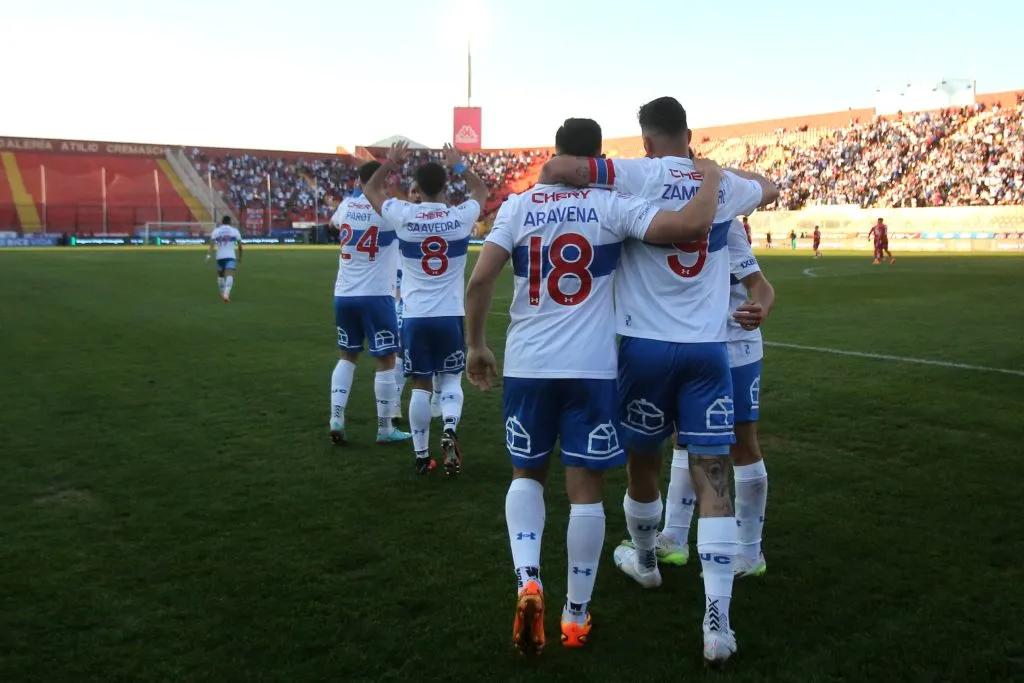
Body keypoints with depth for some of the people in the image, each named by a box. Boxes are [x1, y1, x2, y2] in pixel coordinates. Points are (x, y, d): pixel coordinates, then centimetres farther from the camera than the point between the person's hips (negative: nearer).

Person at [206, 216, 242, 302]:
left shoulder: (216, 231, 8)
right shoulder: (235, 231, 6)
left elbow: (212, 244, -6)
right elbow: (240, 246, 9)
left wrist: (209, 255, -12)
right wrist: (240, 257, 23)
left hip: (219, 256, 3)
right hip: (230, 256, -3)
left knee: (220, 276, 24)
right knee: (229, 276, -14)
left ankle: (223, 294, 35)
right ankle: (226, 295, -33)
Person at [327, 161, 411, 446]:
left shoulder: (346, 205, 7)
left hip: (343, 295, 5)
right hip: (375, 296, -5)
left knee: (347, 356, 19)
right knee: (385, 360, 5)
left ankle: (336, 418, 11)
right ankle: (385, 428, 11)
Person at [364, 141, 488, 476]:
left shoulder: (404, 216, -7)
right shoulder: (461, 216, -5)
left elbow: (372, 191, 14)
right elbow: (482, 191, 18)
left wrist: (391, 162, 18)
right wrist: (460, 166, 23)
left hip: (415, 317, 0)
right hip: (450, 316, 0)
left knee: (420, 385, 9)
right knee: (451, 378, 15)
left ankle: (421, 455, 14)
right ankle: (450, 430, -10)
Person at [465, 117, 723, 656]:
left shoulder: (517, 206, 3)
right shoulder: (611, 206, -3)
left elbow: (480, 280, -5)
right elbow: (692, 225, -13)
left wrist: (476, 345, 9)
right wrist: (711, 177, 7)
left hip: (528, 365, 2)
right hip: (591, 368, -2)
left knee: (527, 473, 21)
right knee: (585, 488, 8)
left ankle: (528, 580, 2)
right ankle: (576, 616, 18)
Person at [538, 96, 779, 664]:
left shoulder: (639, 177, -7)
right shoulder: (723, 185, 8)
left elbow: (557, 168, -18)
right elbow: (768, 188, 32)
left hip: (645, 345, -2)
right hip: (707, 348, 3)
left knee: (643, 460, 18)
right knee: (711, 474, 2)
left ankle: (644, 561, 42)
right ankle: (717, 619, -5)